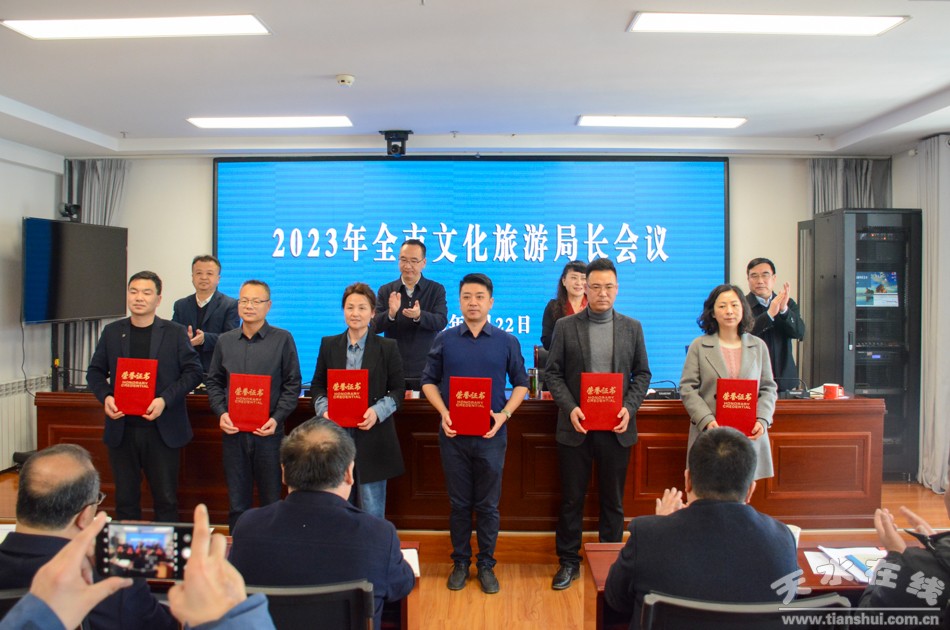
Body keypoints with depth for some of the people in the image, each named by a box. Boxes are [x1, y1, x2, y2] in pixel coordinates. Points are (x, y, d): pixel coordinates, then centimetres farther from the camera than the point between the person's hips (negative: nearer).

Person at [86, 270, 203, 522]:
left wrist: (165, 400, -16)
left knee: (166, 499, 6)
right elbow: (95, 371, 13)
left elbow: (193, 371, -4)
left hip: (163, 430, -2)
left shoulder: (175, 333, -1)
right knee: (125, 499, 13)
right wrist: (105, 397, -7)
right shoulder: (112, 332, 8)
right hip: (122, 428, 3)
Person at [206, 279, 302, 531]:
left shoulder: (283, 339, -1)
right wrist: (221, 413, -4)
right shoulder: (225, 341, 9)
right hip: (233, 432, 3)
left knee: (272, 500, 6)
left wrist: (277, 418, -13)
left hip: (268, 433, -3)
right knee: (237, 503, 11)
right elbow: (214, 382, 13)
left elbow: (292, 384, -2)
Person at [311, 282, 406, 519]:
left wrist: (378, 411, -16)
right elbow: (317, 385, 11)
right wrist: (324, 409, -8)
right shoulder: (328, 344, 7)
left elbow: (398, 389, 1)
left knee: (372, 510, 4)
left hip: (373, 437, -2)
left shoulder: (387, 348, 0)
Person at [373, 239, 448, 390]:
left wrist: (419, 316, -32)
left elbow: (442, 321, -12)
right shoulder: (385, 290, 5)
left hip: (425, 370, -1)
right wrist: (391, 313, -24)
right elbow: (375, 326, -2)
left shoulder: (437, 290, 1)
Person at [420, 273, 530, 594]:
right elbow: (429, 381, 6)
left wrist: (504, 415, -10)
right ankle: (460, 562, 26)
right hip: (453, 434, 1)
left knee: (488, 505, 8)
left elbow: (521, 384, 6)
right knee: (459, 503, 11)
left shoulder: (507, 342, 1)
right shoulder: (445, 340, 2)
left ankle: (486, 565, 24)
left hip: (490, 435, 0)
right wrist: (443, 412, -10)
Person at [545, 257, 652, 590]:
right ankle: (569, 562, 23)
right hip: (576, 426, -1)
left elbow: (642, 374, 7)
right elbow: (554, 373, 0)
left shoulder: (632, 327, 5)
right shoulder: (565, 326, 1)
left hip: (616, 428, 1)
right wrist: (570, 408, -13)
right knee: (571, 499, 9)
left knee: (613, 500, 12)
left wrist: (629, 408, -8)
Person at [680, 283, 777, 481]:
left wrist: (762, 420, -5)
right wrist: (706, 420, -14)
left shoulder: (758, 346, 13)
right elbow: (687, 388, -1)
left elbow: (768, 388, 12)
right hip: (710, 435, -2)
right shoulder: (699, 346, 4)